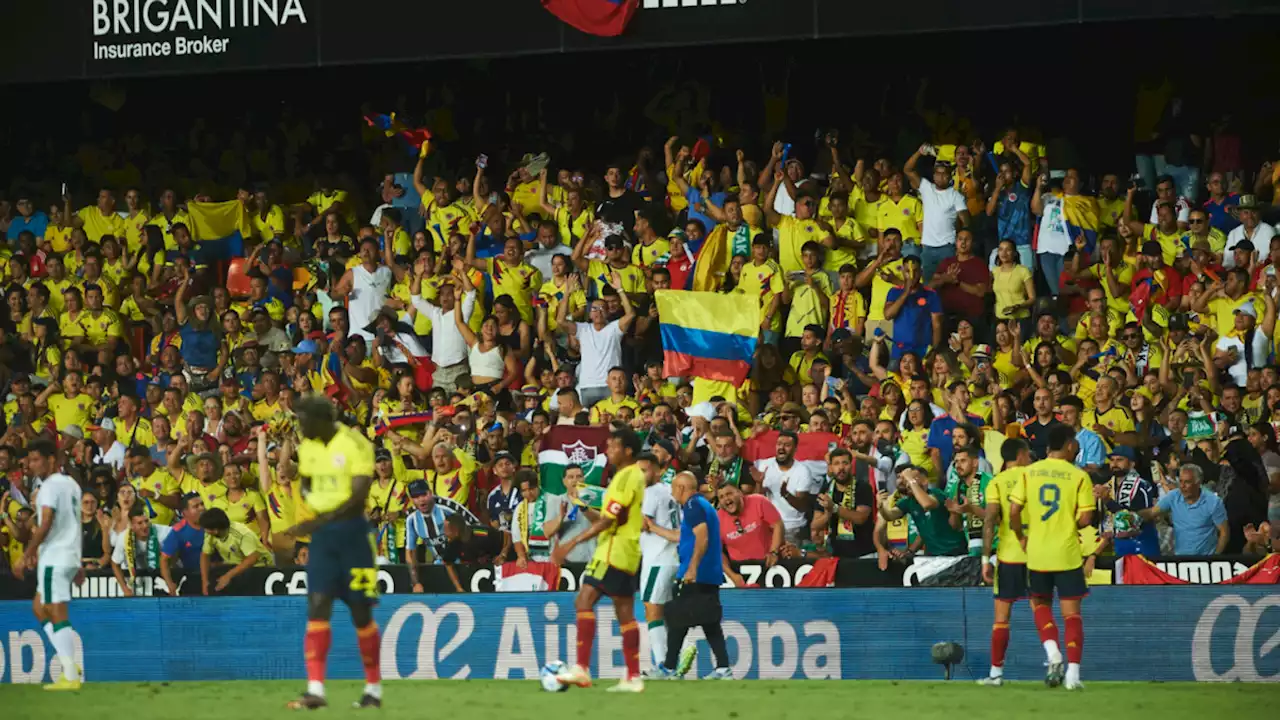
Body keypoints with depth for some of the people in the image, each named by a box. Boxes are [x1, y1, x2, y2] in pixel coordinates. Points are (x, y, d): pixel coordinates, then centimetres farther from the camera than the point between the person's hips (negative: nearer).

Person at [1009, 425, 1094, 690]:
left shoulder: (1030, 472, 0)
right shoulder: (1079, 476, -6)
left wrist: (1021, 536, 11)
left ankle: (1052, 652, -2)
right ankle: (1073, 673, -3)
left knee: (1040, 604, 20)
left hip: (1037, 552, 2)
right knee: (1071, 613, 5)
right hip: (1068, 554, -2)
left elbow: (1013, 511, -5)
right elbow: (1085, 518, -10)